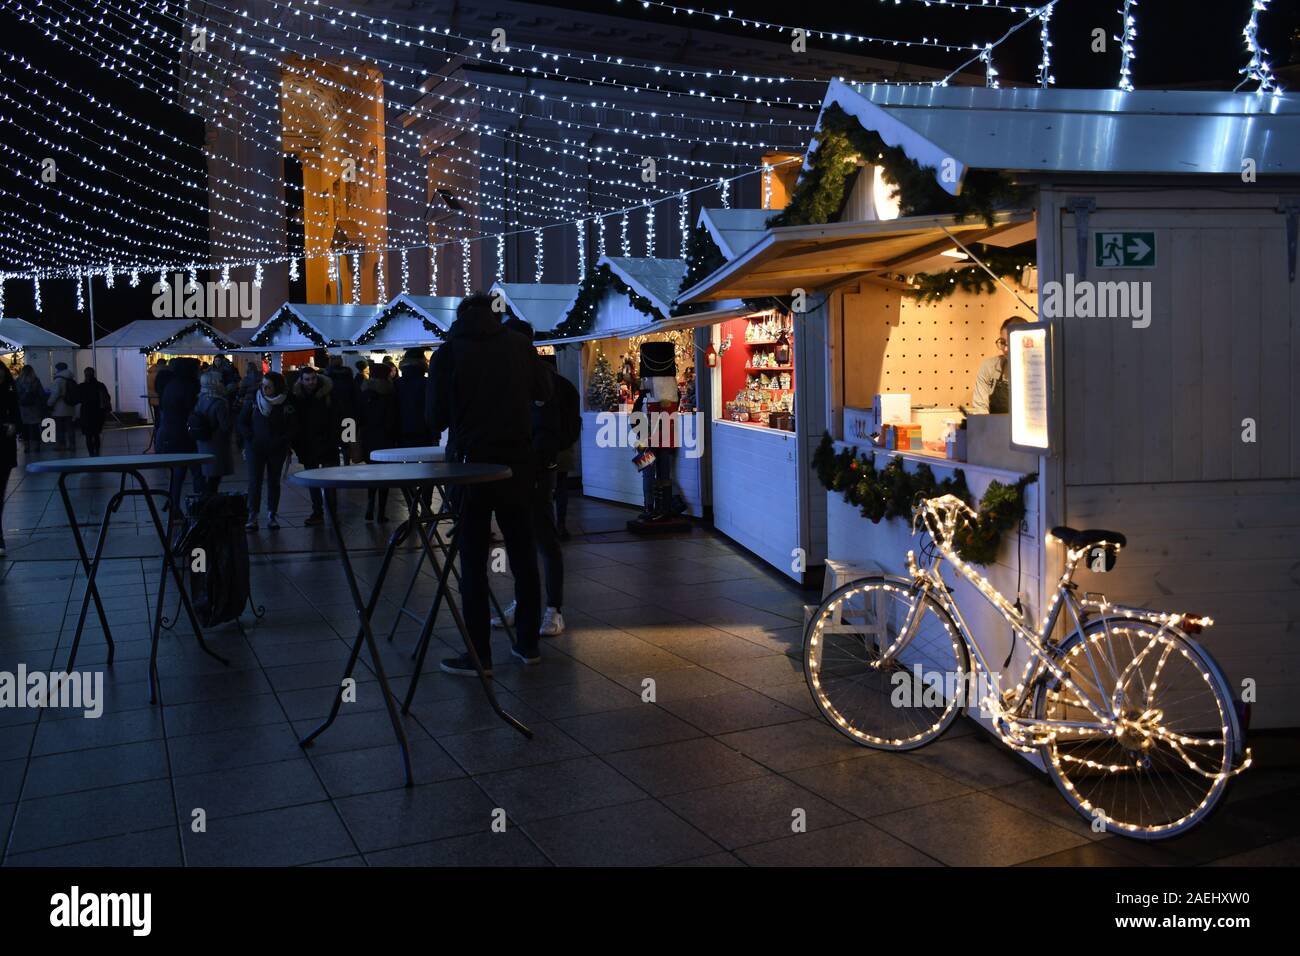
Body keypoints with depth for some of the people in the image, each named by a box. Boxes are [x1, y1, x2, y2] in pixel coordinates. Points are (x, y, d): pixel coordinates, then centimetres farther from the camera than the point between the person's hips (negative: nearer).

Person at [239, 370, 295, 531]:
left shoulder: (286, 404, -3)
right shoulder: (253, 400, 0)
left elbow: (292, 427, 3)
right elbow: (242, 422, 5)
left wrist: (282, 441, -10)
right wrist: (251, 438, -8)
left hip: (277, 449, 0)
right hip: (255, 448, 0)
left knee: (274, 482, 7)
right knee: (254, 481, -4)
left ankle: (272, 516, 15)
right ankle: (252, 517, -1)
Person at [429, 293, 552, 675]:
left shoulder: (449, 351, -4)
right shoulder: (518, 344, 2)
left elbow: (436, 416, -2)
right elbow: (545, 392, 14)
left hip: (473, 462, -3)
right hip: (518, 461, 3)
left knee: (473, 560, 3)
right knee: (523, 554, 12)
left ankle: (478, 655, 4)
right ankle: (528, 643, 20)